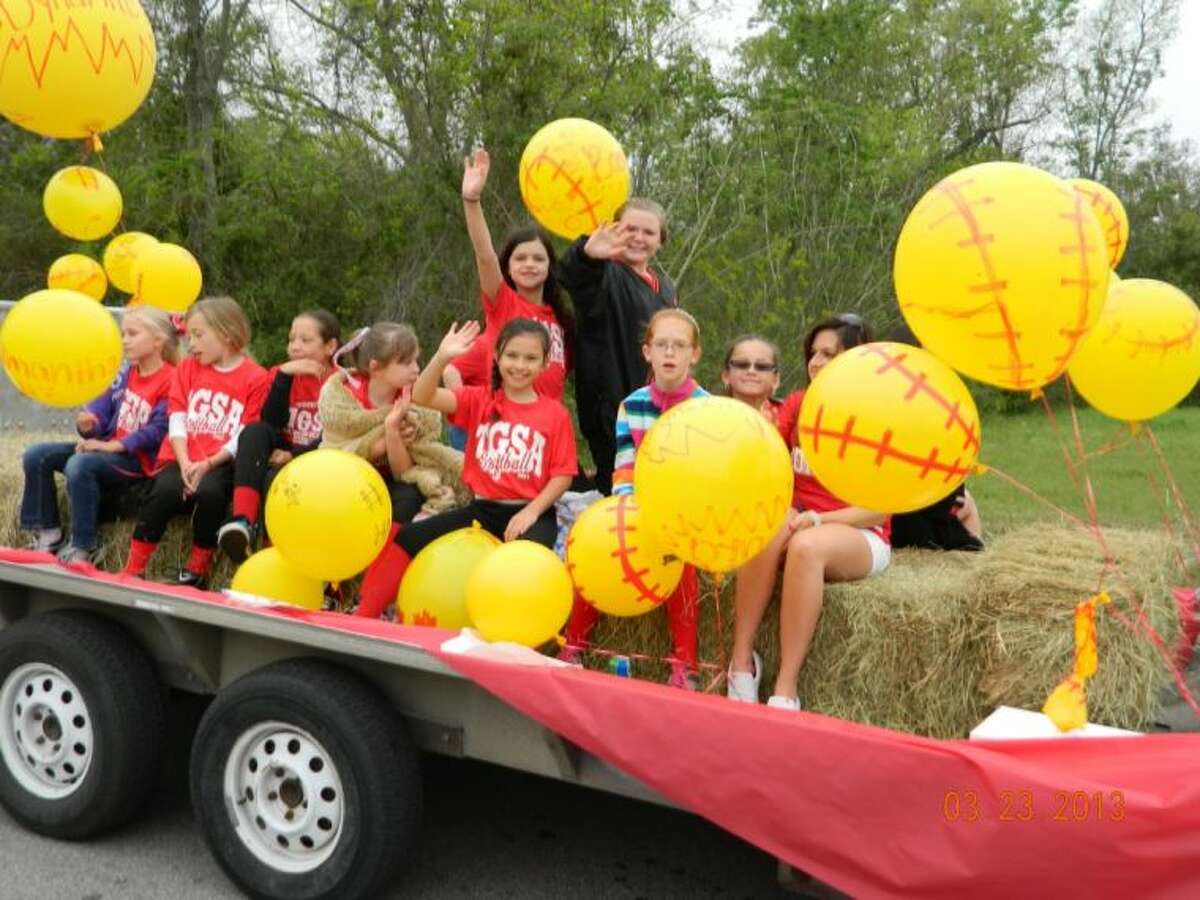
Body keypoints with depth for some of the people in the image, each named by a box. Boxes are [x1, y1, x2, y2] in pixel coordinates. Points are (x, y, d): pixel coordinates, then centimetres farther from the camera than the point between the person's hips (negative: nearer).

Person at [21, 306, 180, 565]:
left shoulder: (171, 380, -14)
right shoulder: (126, 373, 11)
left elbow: (157, 430, -19)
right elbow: (102, 407, 11)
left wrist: (112, 446, -19)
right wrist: (89, 423, -14)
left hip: (138, 458, -9)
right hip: (108, 445, 9)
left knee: (78, 465, -34)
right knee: (36, 456, -3)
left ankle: (82, 548, -22)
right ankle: (48, 534, 2)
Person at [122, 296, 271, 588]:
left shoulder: (256, 378, -1)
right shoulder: (187, 369, 14)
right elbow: (177, 421, 4)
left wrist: (208, 464, -18)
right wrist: (185, 463, -12)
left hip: (220, 464, -3)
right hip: (182, 459, 3)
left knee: (209, 492, -34)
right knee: (166, 490, -29)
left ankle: (198, 567, -12)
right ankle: (133, 570, -17)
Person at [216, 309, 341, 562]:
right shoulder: (282, 374, 7)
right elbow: (272, 422, -10)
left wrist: (295, 455, -20)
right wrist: (284, 375, -20)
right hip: (282, 453, 4)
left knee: (277, 479, -35)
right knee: (255, 430, -26)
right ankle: (243, 521, -38)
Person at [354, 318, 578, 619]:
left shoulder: (555, 414, 1)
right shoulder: (479, 400, 5)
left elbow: (563, 474, -2)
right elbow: (422, 397, -10)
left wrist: (531, 511, -16)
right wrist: (442, 357, -27)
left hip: (531, 512, -3)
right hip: (482, 508, 3)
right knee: (406, 539, -8)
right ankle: (364, 617, 4)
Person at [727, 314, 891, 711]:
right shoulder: (796, 405, 9)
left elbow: (879, 509, -9)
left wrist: (819, 519, -21)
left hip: (859, 537, -3)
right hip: (797, 521, 3)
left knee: (807, 546, -37)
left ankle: (785, 692, -35)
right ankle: (741, 662, -31)